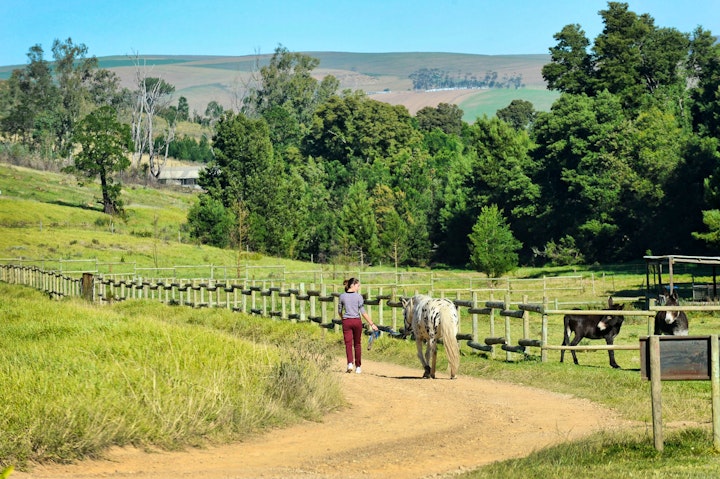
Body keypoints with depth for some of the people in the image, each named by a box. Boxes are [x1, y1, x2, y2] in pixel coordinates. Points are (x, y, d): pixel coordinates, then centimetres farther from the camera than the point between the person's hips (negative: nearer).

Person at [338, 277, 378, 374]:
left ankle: (350, 363, -24)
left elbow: (339, 311, 10)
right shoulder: (358, 296, -7)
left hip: (346, 321, 1)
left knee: (348, 343, -2)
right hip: (357, 321, -1)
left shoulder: (342, 296, 1)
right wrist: (372, 324, -6)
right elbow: (363, 312, -10)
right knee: (357, 344, 10)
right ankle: (358, 367, 14)